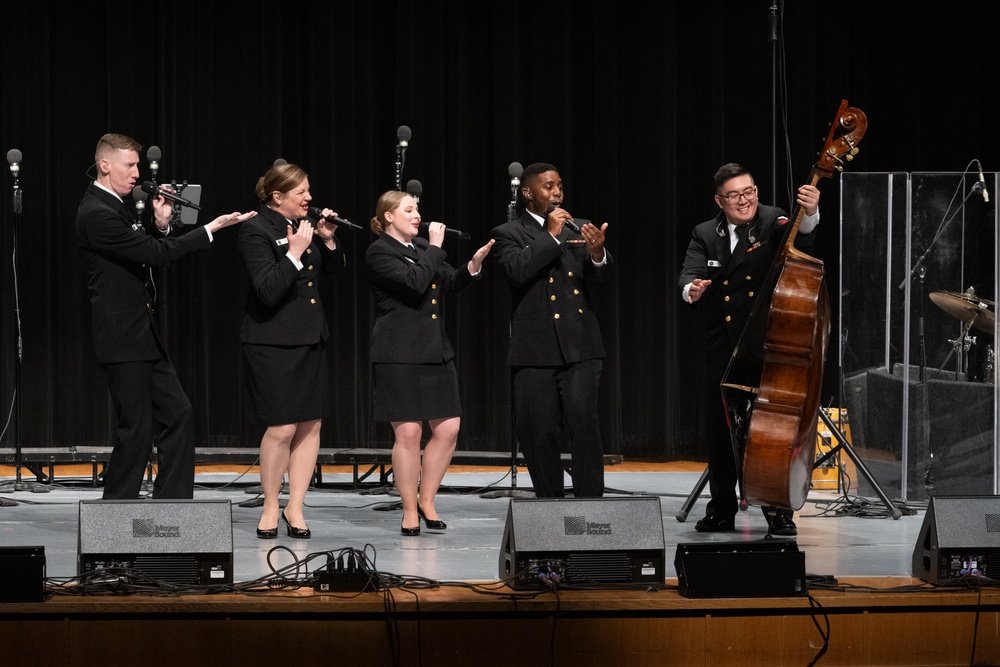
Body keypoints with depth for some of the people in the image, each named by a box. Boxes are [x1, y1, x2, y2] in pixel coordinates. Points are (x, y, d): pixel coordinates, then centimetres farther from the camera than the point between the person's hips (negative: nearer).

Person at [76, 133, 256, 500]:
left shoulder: (113, 206, 13)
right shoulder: (96, 214, -18)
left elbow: (144, 251, 20)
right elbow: (156, 254, -21)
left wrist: (160, 225, 2)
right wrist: (212, 228, -18)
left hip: (143, 335, 10)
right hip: (122, 338, -10)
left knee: (179, 413, 9)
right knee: (136, 428, -5)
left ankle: (172, 506, 13)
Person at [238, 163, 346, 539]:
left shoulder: (304, 223, 10)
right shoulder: (256, 232, -12)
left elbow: (336, 270, 17)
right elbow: (268, 291, -20)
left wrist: (328, 240, 0)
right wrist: (295, 253, -23)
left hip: (310, 338, 8)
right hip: (273, 342, -8)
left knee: (311, 424, 5)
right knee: (282, 427, -8)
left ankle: (294, 508, 12)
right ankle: (270, 508, 7)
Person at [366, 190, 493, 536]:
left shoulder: (423, 248, 17)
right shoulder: (379, 253, -7)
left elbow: (451, 282, 12)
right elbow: (415, 282, -19)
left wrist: (474, 265, -6)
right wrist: (435, 248, -11)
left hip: (436, 351, 7)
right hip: (400, 355, -7)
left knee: (448, 428, 2)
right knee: (408, 432, -5)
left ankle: (426, 500, 16)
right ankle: (410, 511, 5)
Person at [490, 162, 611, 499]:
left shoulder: (577, 230, 13)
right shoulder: (509, 234, 4)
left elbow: (599, 271, -1)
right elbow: (517, 271, -14)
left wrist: (597, 252, -24)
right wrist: (550, 236, -13)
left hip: (579, 345, 1)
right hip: (536, 350, -1)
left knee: (585, 423, -12)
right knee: (538, 432, 2)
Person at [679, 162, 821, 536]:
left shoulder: (773, 222, -2)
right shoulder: (705, 235, 8)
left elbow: (801, 245, -21)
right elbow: (690, 271, -6)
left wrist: (809, 216, -43)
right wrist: (692, 288, -30)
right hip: (722, 347, 3)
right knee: (719, 428, 8)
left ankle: (779, 509, 8)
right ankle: (721, 511, 20)